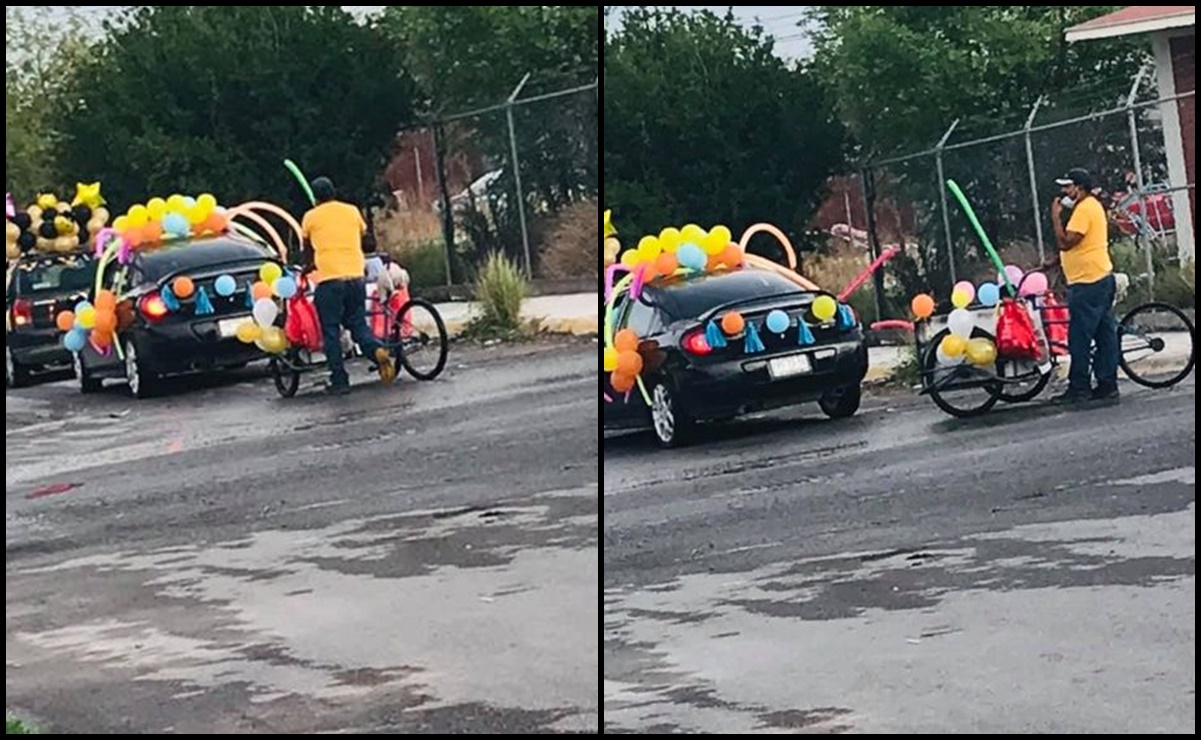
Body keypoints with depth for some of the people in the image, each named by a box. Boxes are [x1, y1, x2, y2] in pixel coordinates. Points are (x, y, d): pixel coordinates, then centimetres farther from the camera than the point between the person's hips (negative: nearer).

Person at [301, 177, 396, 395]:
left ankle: (339, 382, 1)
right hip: (356, 276, 3)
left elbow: (307, 248, 23)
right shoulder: (352, 211, 12)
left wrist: (310, 266, 43)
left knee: (331, 332, 4)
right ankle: (377, 350, -16)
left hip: (328, 279, -3)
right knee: (358, 324, 14)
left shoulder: (311, 217, 6)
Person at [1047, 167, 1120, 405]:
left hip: (1088, 283, -11)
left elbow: (1065, 242, -20)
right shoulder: (1093, 206, 20)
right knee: (1105, 336, 9)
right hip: (1102, 279, 11)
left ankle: (1079, 387, -6)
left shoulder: (1084, 209, -14)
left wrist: (1056, 217, -12)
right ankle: (1107, 384, 11)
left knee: (1080, 338, -7)